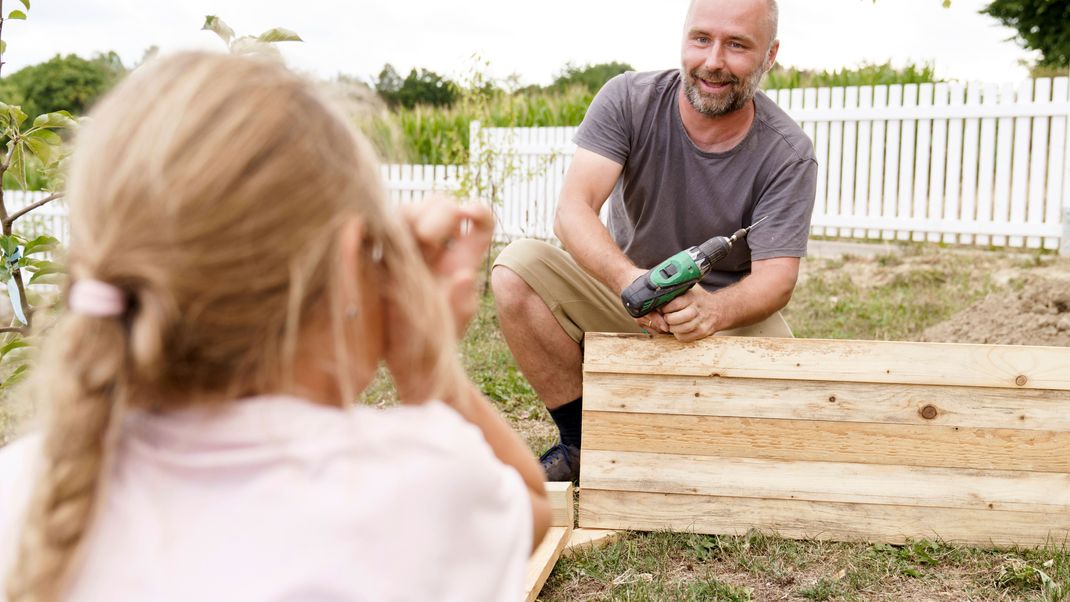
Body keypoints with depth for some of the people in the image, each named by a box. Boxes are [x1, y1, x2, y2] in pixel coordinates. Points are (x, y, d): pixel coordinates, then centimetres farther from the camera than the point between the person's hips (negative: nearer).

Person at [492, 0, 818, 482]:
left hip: (728, 314, -1)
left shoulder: (788, 155, -14)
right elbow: (573, 209, -24)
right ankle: (579, 441, -7)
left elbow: (777, 276, -21)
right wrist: (630, 280, -45)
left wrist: (712, 310, -45)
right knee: (515, 271, -23)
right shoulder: (629, 99, -13)